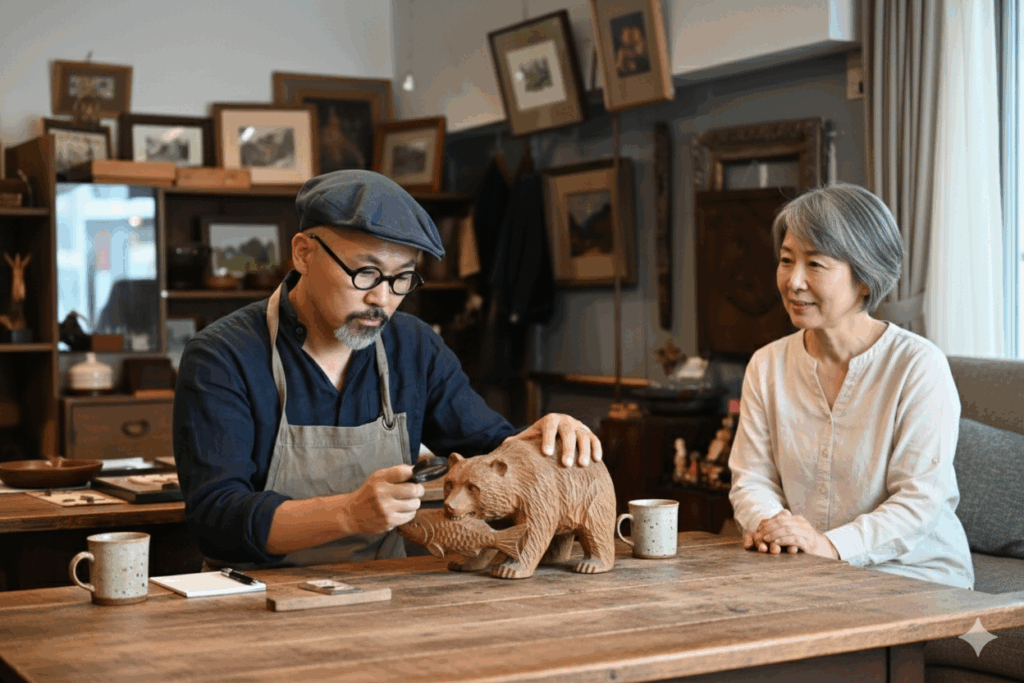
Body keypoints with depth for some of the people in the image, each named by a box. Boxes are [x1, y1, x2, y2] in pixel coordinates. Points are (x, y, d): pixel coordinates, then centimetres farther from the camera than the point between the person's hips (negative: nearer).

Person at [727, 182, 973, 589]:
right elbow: (751, 479, 8)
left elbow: (920, 499, -13)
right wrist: (768, 523, -16)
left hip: (916, 577, -3)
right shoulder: (767, 366, 9)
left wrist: (832, 546, -26)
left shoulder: (920, 367, -7)